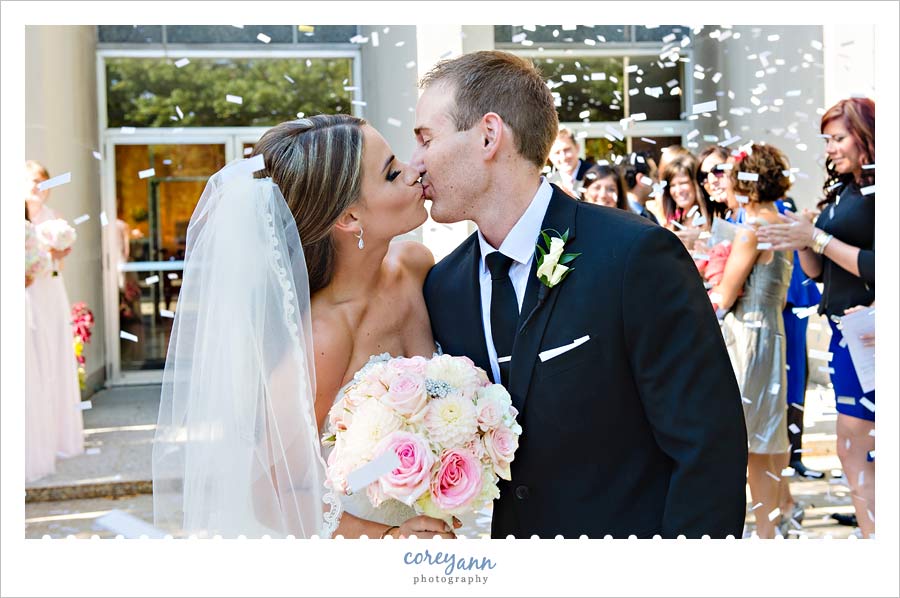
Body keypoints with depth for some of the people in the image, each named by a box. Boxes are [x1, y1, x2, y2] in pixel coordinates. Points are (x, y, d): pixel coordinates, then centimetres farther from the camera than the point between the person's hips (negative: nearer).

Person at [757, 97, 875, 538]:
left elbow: (878, 268, -20)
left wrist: (818, 238, -16)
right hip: (844, 330, 9)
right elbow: (817, 272, 18)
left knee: (853, 451, -7)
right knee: (862, 451, 12)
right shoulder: (840, 191, 15)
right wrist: (802, 240, -1)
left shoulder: (877, 191, -11)